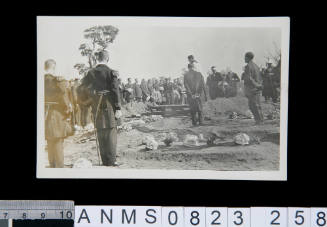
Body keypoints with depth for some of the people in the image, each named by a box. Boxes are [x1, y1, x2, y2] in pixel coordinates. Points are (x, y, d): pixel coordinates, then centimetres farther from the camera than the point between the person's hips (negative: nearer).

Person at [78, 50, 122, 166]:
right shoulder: (111, 72, -7)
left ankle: (105, 160, 15)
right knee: (111, 131, 0)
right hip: (109, 105, -4)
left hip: (96, 107, 4)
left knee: (100, 133, 11)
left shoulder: (91, 73, 4)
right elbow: (115, 91, -11)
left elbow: (83, 87, 10)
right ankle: (111, 160, -4)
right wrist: (118, 108, -10)